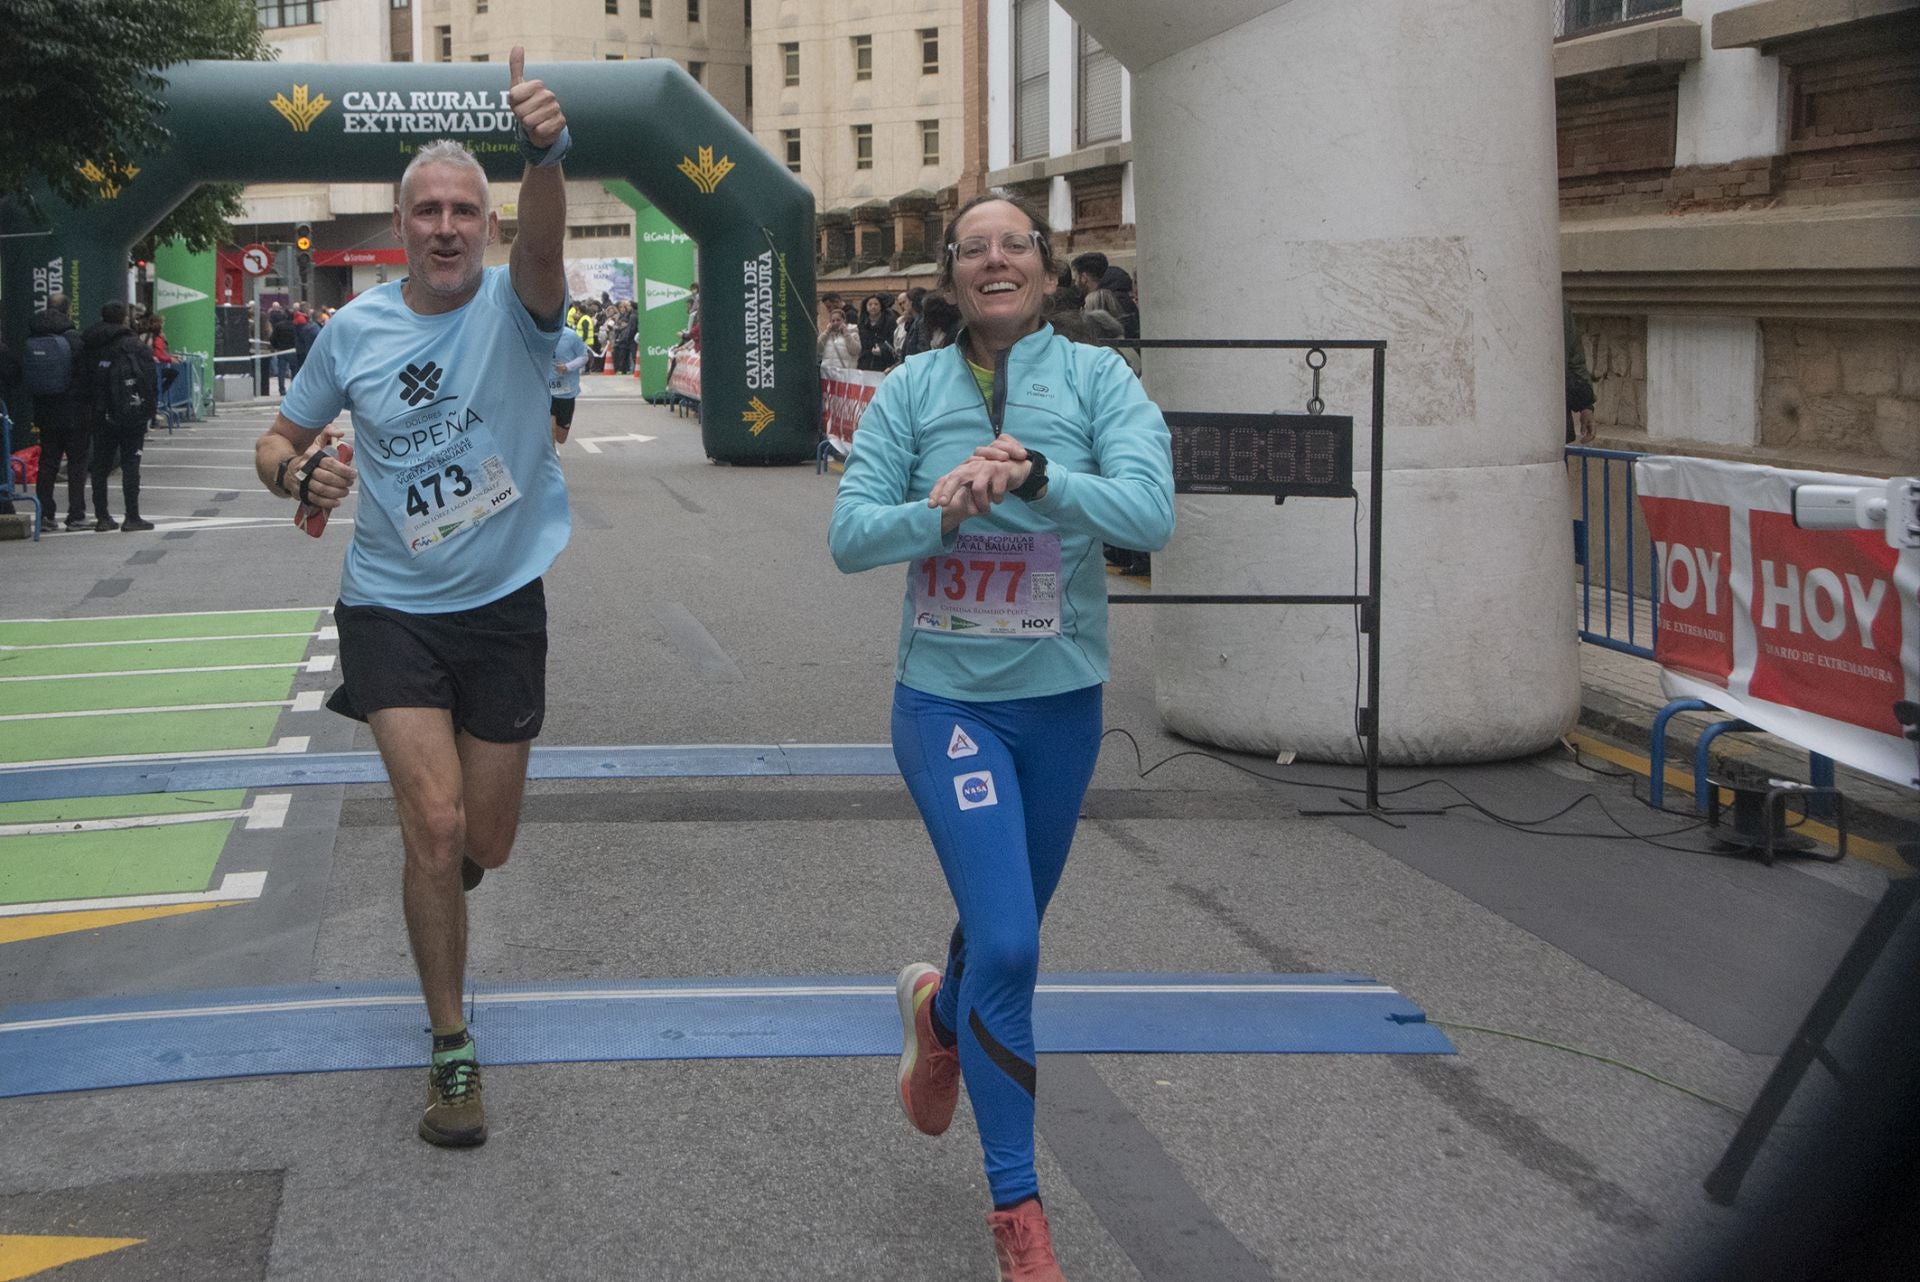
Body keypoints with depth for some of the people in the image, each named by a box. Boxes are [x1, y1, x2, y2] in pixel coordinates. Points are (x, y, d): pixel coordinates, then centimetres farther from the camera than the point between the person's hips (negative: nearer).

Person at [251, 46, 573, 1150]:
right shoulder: (355, 330, -2)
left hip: (504, 606, 0)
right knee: (436, 823, -14)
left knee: (485, 845, 10)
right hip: (393, 610, 0)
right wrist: (298, 476, -16)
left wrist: (545, 153, -57)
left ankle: (436, 885, 49)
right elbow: (279, 442, 10)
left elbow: (543, 247, -34)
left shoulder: (514, 306, -10)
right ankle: (453, 1051, 1)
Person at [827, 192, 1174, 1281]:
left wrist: (1036, 475, -31)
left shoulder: (1098, 378, -4)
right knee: (1008, 949, -12)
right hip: (949, 698, -2)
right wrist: (942, 511, -25)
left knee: (1011, 936, 18)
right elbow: (850, 536, -7)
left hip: (1062, 700, 2)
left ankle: (939, 1009, 56)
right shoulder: (912, 391, -2)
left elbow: (1151, 512, -18)